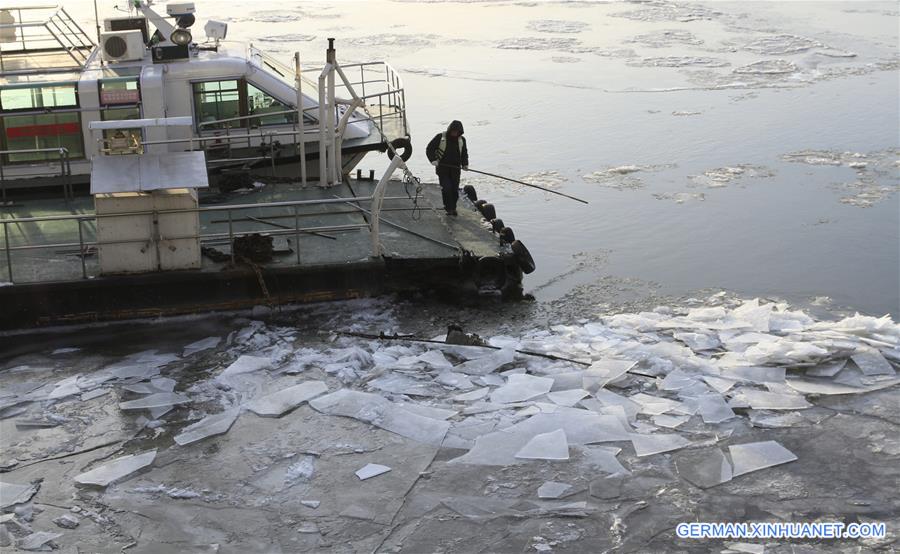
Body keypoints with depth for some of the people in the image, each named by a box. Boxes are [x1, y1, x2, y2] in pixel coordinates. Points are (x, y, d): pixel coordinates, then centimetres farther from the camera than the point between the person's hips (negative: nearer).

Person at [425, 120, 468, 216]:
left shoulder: (461, 140, 8)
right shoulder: (440, 137, -4)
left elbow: (464, 153, 21)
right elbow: (429, 149, -1)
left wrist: (465, 163, 4)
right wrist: (433, 160, -16)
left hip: (455, 169, 3)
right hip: (442, 168, -3)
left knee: (455, 190, 2)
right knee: (446, 188, -13)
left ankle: (453, 208, 17)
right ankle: (448, 208, -3)